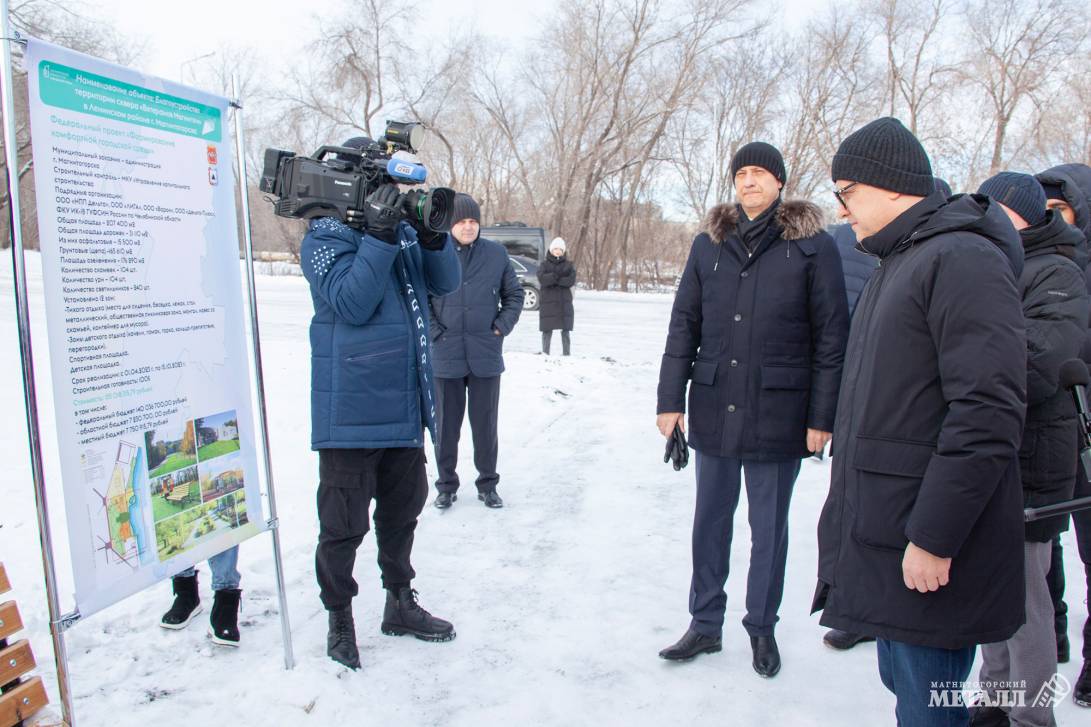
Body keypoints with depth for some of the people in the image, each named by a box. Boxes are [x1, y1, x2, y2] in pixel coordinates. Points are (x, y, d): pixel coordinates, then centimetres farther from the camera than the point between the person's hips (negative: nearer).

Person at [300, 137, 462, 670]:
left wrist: (433, 235, -12)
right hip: (352, 410, -6)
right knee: (344, 523, 4)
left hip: (405, 405, 7)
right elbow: (350, 303, -20)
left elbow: (446, 282, 4)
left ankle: (400, 602, 37)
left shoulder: (403, 229, 11)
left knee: (402, 511, 19)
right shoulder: (325, 237, -7)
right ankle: (339, 619, 23)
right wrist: (379, 236, -24)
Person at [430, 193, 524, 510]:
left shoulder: (496, 253, 0)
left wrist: (502, 326, -1)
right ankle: (446, 484, 26)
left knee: (485, 423, 10)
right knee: (446, 423, 10)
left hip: (486, 356, 1)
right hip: (445, 356, -1)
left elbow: (514, 294, 10)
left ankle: (488, 484, 25)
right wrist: (433, 331, -7)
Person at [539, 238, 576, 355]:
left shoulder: (568, 265, 9)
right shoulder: (544, 264, 6)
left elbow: (571, 281, -7)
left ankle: (567, 354, 8)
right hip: (548, 302, -1)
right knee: (547, 331, 2)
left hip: (565, 303, 1)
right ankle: (545, 354, 11)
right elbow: (542, 279, -12)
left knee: (566, 331, 2)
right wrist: (558, 275, -21)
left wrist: (553, 280, -13)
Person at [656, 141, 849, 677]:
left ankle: (762, 628, 30)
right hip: (714, 411, 3)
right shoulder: (709, 244, 5)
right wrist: (670, 398, 1)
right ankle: (705, 624, 29)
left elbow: (831, 337, -5)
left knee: (769, 526, 11)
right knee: (710, 521, 13)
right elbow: (683, 325, 6)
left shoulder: (812, 246, -4)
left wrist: (822, 417, -8)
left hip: (778, 414, -3)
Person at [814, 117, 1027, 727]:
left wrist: (934, 538, -23)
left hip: (927, 553, -10)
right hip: (887, 537, 10)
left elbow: (989, 413, -24)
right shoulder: (901, 263, 17)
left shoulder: (963, 260, -16)